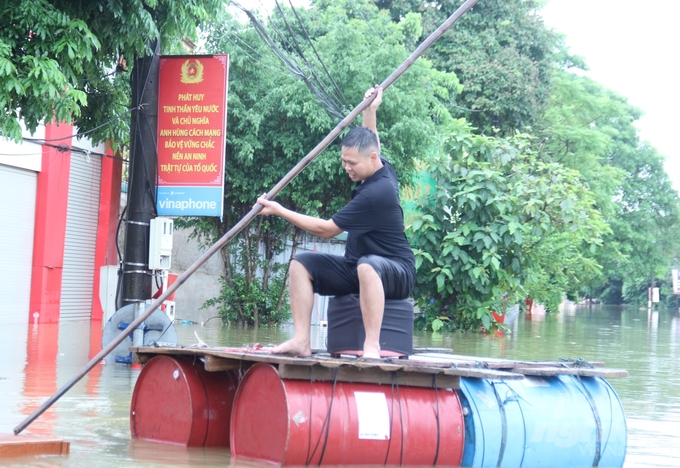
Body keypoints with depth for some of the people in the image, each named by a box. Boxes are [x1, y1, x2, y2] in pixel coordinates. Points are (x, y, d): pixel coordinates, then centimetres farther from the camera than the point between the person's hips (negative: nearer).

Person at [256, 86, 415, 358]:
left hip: (395, 273, -10)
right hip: (356, 268, 10)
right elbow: (370, 145, 32)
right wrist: (370, 111, 21)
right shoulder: (382, 169, 3)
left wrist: (279, 211, -13)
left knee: (367, 266, -45)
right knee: (301, 264, -5)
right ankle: (301, 340, -15)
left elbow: (326, 230, -19)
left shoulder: (376, 192, -25)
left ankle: (372, 346, -42)